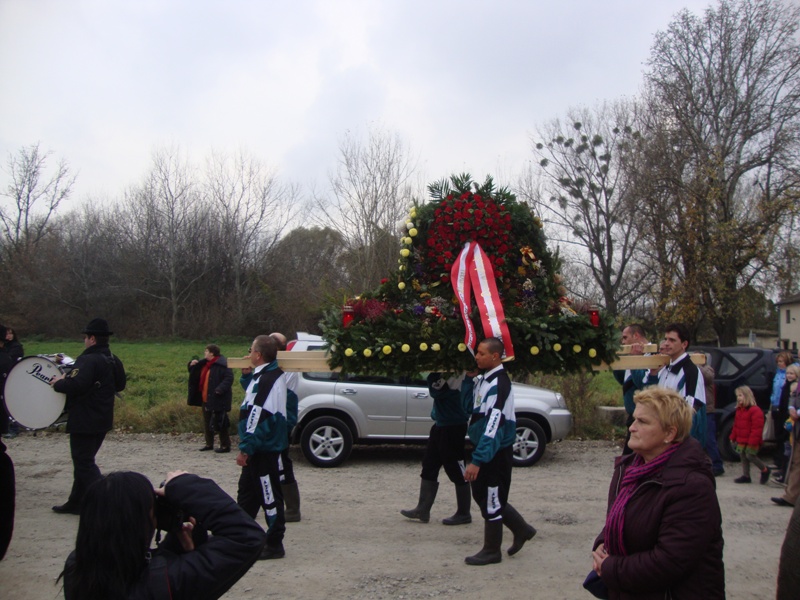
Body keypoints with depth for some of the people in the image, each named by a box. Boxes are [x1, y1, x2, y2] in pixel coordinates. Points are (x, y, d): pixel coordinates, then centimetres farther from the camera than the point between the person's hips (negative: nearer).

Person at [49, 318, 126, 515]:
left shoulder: (88, 360, -20)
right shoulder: (114, 361, 8)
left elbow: (76, 385, -31)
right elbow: (120, 385, 17)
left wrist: (58, 383, -13)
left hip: (84, 421, -9)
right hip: (103, 420, 9)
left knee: (84, 463, -2)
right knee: (83, 460, 20)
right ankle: (76, 502, 30)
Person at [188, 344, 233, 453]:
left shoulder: (222, 364, -16)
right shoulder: (204, 363, 13)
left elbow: (229, 378, -23)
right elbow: (195, 375, 26)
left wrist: (220, 389, -32)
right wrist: (192, 364, 6)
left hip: (218, 399, -10)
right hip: (206, 399, 10)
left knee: (220, 423, -4)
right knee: (207, 422, 16)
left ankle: (225, 445, 4)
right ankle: (209, 444, 27)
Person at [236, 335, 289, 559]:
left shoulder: (267, 379, -23)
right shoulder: (265, 375, 9)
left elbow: (258, 417, -26)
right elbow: (253, 396, 25)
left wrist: (246, 449, -22)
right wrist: (247, 375, 11)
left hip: (263, 448, -11)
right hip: (259, 447, 11)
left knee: (269, 496, 0)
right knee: (247, 490, 21)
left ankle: (274, 545, 10)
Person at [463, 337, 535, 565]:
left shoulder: (499, 384, -22)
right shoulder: (483, 378, 6)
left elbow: (493, 425, -28)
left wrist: (476, 461, -30)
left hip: (496, 451, -9)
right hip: (484, 445, 9)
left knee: (491, 499, 3)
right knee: (482, 494, 17)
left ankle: (491, 551, 19)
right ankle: (522, 529, 33)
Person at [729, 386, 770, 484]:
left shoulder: (755, 410, -17)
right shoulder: (739, 410, 11)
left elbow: (757, 428, -20)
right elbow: (736, 425, 17)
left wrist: (752, 442, -22)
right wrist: (733, 437, 14)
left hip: (751, 441, -9)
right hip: (740, 441, 9)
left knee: (750, 456, -8)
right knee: (743, 457, 11)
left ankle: (765, 470, 13)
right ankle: (746, 476, 19)